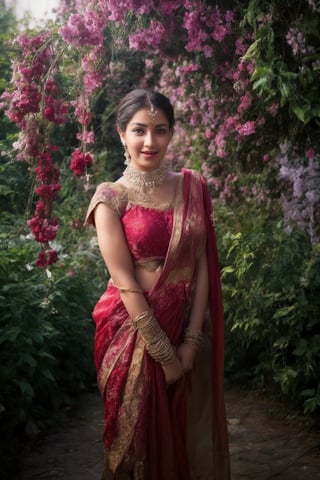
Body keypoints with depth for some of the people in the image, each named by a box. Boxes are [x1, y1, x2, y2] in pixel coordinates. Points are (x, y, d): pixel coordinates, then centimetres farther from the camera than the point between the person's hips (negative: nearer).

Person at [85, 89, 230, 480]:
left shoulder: (192, 187, 3)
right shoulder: (111, 197, -7)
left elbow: (202, 266, -1)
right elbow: (125, 283, -12)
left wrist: (191, 341, -9)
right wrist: (165, 354, -14)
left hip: (189, 325, 3)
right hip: (134, 328, -3)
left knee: (193, 438, 14)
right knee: (142, 438, 11)